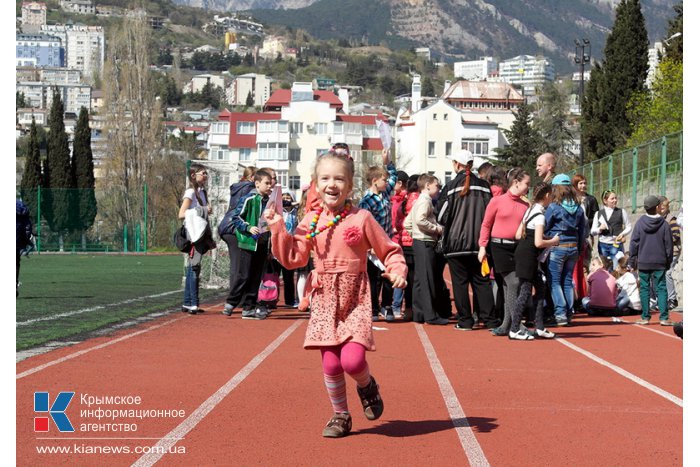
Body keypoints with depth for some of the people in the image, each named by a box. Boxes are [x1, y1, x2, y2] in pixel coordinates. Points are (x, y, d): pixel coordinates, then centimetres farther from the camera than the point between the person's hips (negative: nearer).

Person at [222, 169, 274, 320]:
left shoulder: (268, 201, 11)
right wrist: (248, 228, -20)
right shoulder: (248, 199, -10)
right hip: (248, 243, -7)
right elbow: (236, 217, -10)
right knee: (244, 276, -6)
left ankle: (248, 307, 13)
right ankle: (230, 303, 8)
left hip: (262, 244, 7)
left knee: (256, 277, 8)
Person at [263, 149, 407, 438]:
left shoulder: (361, 219, -4)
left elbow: (389, 251, 2)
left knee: (352, 360, -17)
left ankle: (367, 387, 19)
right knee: (330, 363, 1)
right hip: (325, 299, 3)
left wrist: (397, 271, -16)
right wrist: (277, 228, -1)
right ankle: (340, 416, 21)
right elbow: (293, 258, 6)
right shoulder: (311, 222, 5)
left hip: (355, 300, -3)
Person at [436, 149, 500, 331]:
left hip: (456, 242, -3)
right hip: (479, 242, 3)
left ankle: (465, 320, 4)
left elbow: (442, 217, -6)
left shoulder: (451, 187, -9)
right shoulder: (483, 186, 1)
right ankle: (489, 319, 4)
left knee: (460, 282, 4)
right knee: (481, 281, 9)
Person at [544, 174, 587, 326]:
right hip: (573, 247, 5)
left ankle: (560, 313, -9)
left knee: (554, 281, 1)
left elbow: (544, 228, -6)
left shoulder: (553, 207, -11)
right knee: (568, 281, 12)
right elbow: (582, 231, 10)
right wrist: (580, 249, 17)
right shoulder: (578, 208, 5)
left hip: (557, 247, -5)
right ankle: (569, 314, 11)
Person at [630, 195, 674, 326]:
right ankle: (664, 317, -4)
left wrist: (633, 260, 9)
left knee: (644, 288, 7)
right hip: (660, 263, -1)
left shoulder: (640, 222, -4)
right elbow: (669, 244, 1)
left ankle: (645, 317, 8)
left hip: (643, 262, 1)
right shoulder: (664, 224, -5)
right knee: (661, 288, 2)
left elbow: (634, 243, 0)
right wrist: (668, 261, 11)